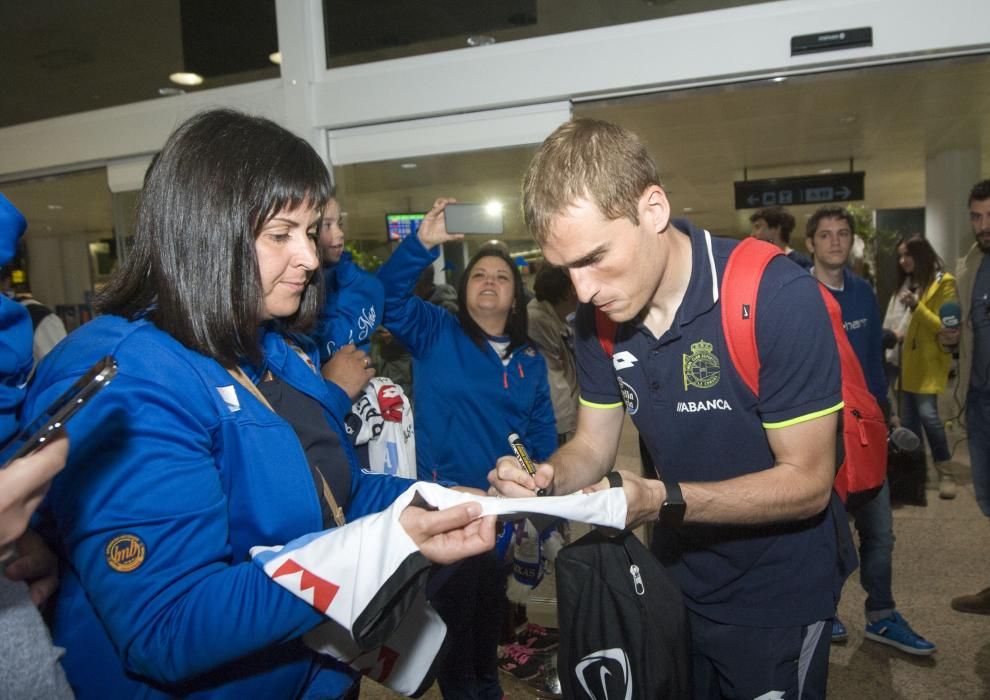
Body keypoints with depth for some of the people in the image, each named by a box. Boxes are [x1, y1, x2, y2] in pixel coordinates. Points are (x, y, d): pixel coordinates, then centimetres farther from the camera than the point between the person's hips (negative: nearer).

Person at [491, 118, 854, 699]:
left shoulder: (779, 298, -27)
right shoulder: (599, 317, -9)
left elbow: (807, 482, -22)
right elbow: (593, 448, -2)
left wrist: (663, 499, -34)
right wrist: (547, 477, -24)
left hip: (778, 591, -4)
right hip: (677, 576, 5)